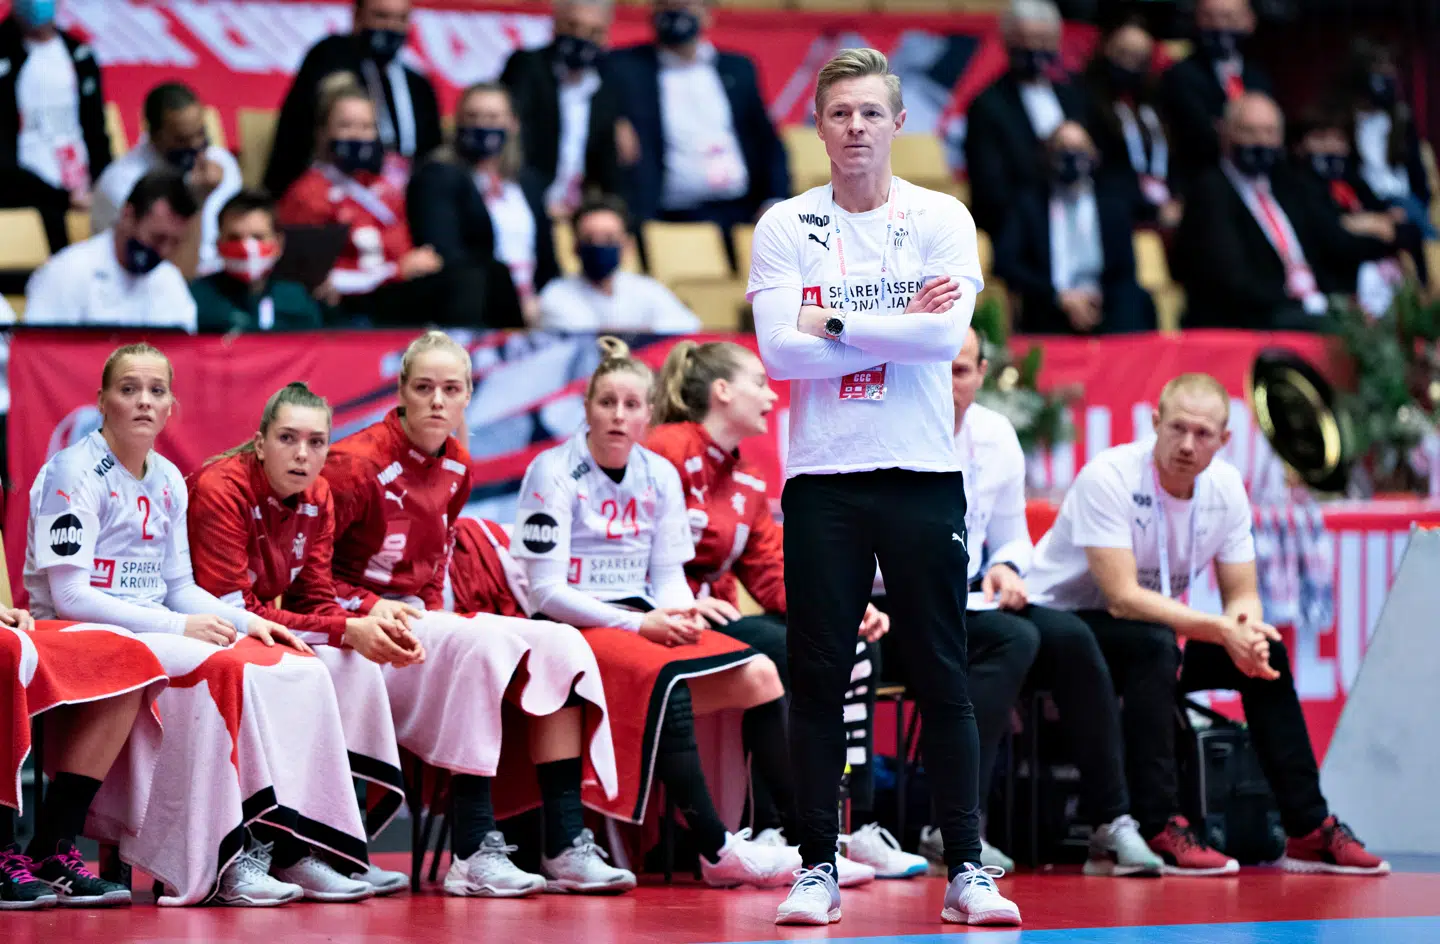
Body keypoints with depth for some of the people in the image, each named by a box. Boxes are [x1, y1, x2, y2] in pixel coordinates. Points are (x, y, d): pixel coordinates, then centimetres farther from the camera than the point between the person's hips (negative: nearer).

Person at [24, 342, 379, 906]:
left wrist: (246, 622, -3)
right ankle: (223, 864, -33)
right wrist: (178, 627, -21)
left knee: (299, 670, -13)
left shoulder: (168, 481, 14)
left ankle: (289, 844, -19)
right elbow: (68, 596, -16)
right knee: (224, 668, -33)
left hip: (154, 628, 8)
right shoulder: (74, 473, -9)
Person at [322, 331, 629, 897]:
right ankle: (472, 854, -34)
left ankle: (565, 845, -18)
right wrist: (368, 607, -19)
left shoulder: (456, 470, 10)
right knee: (483, 644, -34)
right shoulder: (356, 465, -14)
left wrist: (433, 613, 5)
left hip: (422, 623, 8)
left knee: (561, 646, -11)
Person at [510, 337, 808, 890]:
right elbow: (547, 591, -12)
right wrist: (638, 623, -19)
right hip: (572, 628, -7)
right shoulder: (554, 472, -7)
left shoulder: (659, 476, 11)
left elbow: (669, 576, 11)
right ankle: (716, 852, -39)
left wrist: (683, 611, -13)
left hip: (643, 623, 7)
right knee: (666, 677, -36)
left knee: (760, 675, -14)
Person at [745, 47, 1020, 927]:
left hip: (923, 474, 0)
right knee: (819, 678, 1)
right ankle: (818, 868, 8)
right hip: (822, 481, 1)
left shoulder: (942, 219, 3)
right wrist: (896, 330, -10)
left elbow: (946, 334, -12)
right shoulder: (785, 227, 4)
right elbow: (780, 351, -8)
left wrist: (834, 323, -10)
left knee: (944, 678, 1)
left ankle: (967, 869, 5)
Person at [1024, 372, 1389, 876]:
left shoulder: (1225, 487, -4)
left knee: (1265, 653, -7)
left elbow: (1242, 596, -1)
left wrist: (1247, 627, -26)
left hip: (1149, 644, 7)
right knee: (1153, 644, -35)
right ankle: (1159, 831, -36)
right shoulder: (1109, 476, -25)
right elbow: (1122, 598, -31)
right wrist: (1222, 630, -37)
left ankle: (1309, 830, -3)